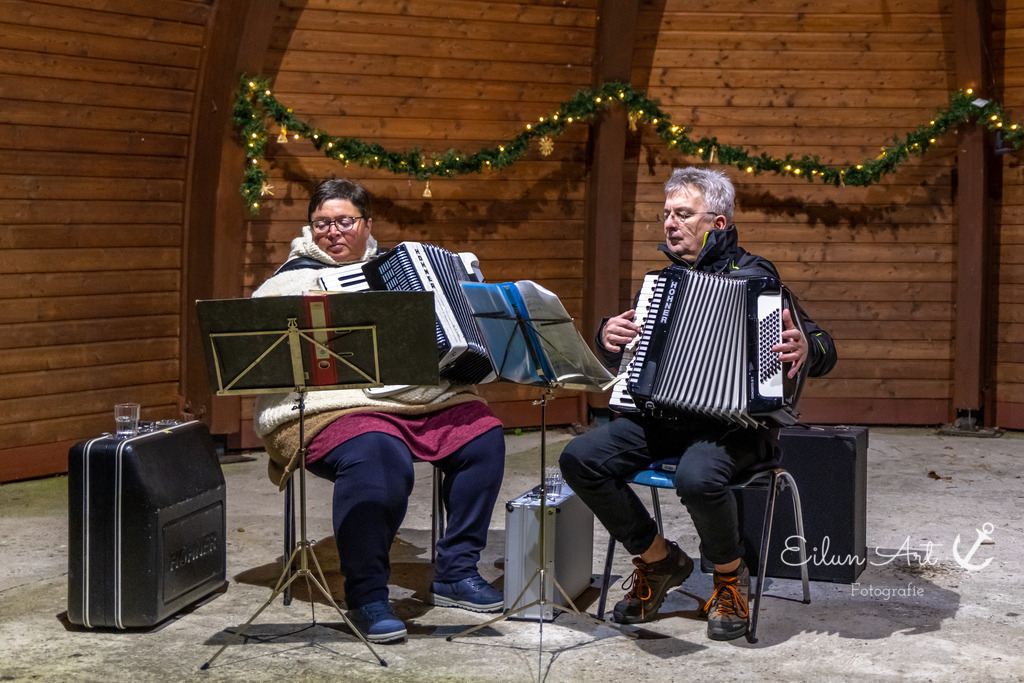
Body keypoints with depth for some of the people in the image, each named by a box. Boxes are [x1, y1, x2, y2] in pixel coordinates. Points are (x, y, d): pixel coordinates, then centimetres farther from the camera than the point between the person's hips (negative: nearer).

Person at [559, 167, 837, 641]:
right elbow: (619, 358, 25)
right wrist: (609, 337, 2)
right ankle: (657, 559, 2)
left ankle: (730, 576, -5)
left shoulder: (753, 277, 2)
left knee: (697, 477, -37)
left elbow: (822, 354, -2)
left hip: (733, 420, -5)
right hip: (661, 416, 6)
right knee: (580, 458, -18)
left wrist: (803, 349, -26)